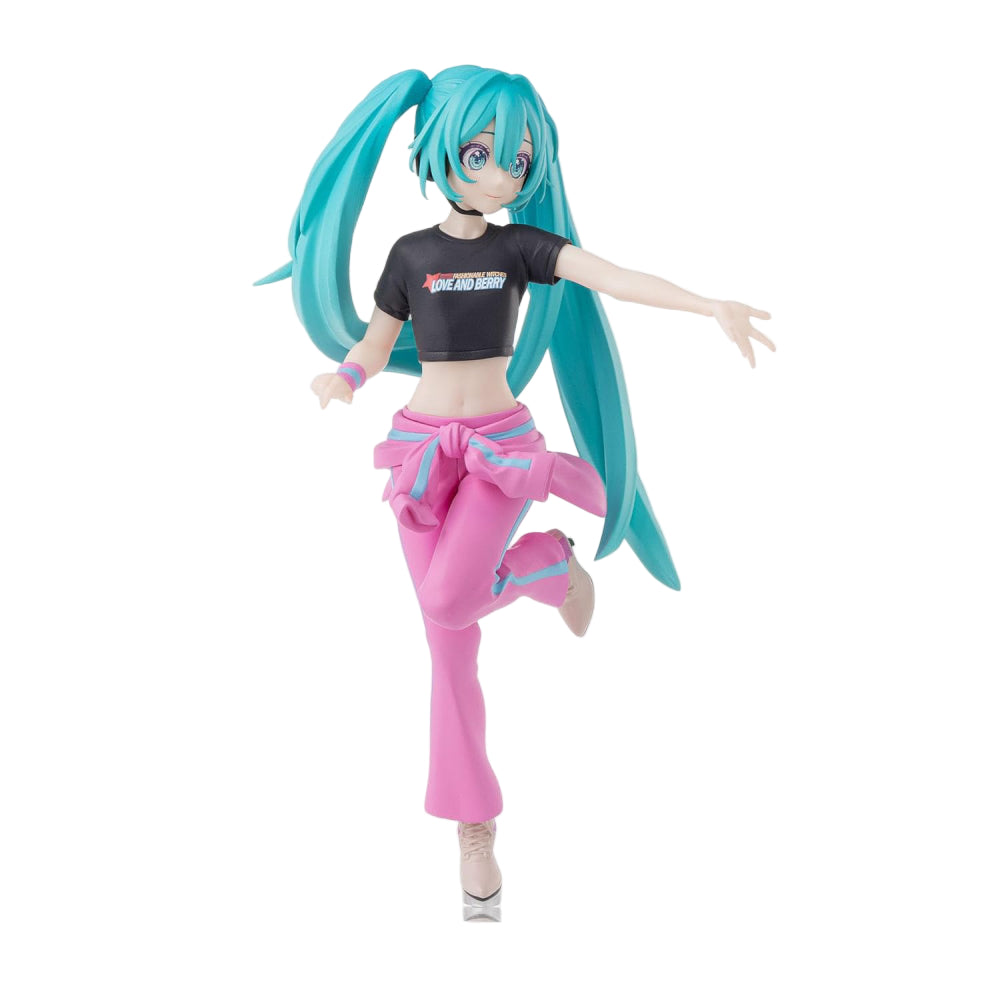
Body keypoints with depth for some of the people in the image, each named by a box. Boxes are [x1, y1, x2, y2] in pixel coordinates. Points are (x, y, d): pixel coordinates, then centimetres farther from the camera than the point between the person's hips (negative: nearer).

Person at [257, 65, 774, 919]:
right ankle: (475, 825, 11)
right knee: (450, 645, 1)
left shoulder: (523, 245, 0)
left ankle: (552, 561, 8)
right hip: (423, 446, 1)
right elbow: (375, 343, 8)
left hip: (501, 442, -1)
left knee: (447, 602, -25)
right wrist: (343, 379, -16)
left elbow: (610, 276, -14)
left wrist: (711, 306, -28)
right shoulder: (412, 254, 3)